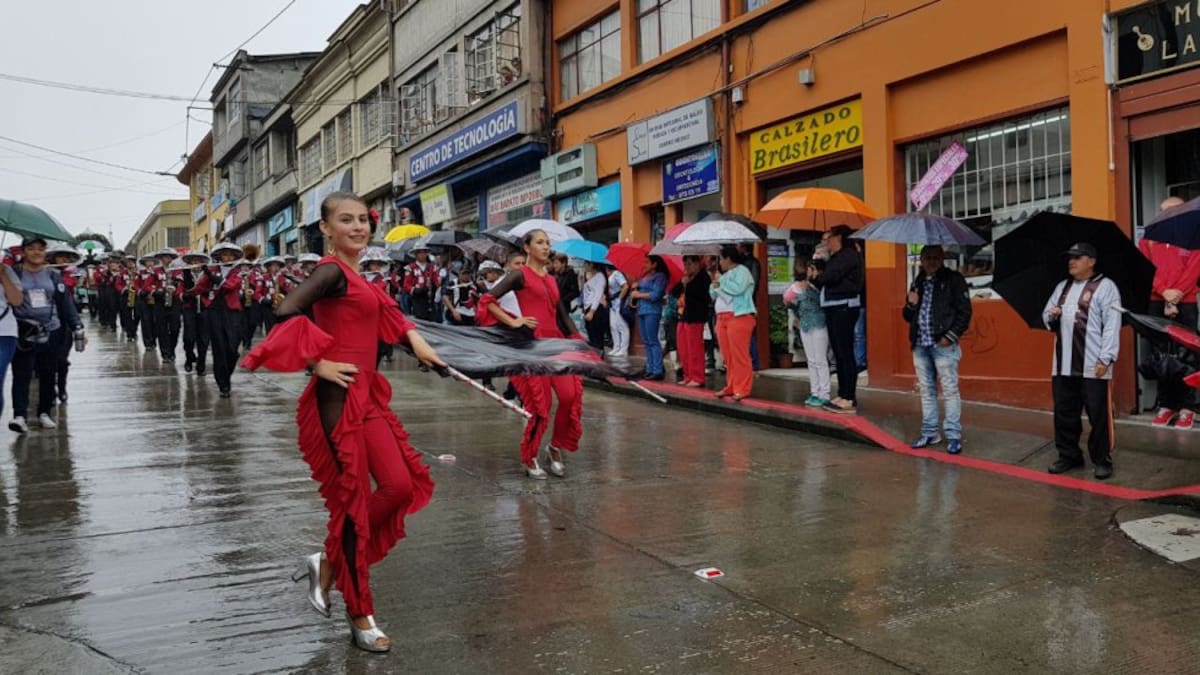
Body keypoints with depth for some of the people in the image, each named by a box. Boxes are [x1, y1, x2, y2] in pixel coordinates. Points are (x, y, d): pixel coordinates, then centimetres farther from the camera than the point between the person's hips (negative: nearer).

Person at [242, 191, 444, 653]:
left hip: (367, 396, 9)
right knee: (353, 500, -1)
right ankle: (360, 616, 13)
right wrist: (320, 365, -19)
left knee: (402, 485, 5)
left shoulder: (354, 276, 15)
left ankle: (329, 562, 21)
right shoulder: (333, 270, -11)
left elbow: (383, 311, 30)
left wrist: (413, 338, 14)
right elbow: (286, 313, -24)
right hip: (338, 399, -9)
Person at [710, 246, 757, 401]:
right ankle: (731, 387, 14)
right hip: (722, 318, 9)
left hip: (739, 317, -9)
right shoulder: (725, 274, 21)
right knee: (728, 356, 9)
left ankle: (742, 389, -9)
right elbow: (714, 295, 23)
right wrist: (714, 281, 7)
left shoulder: (741, 271, -3)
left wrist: (721, 280, -9)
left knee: (739, 356, -9)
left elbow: (738, 288, -21)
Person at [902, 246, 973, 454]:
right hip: (920, 345, 6)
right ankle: (929, 433, 19)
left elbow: (964, 312, -6)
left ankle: (954, 436, 0)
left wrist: (951, 336, -14)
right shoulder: (918, 282, 15)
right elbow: (909, 317, 20)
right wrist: (911, 305, -2)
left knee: (950, 390, -4)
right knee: (926, 390, 11)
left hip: (943, 345, -6)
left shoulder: (954, 280, -3)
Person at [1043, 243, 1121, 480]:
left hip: (1093, 366, -6)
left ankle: (1102, 460, 11)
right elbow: (1046, 316, 22)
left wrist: (1106, 358, -16)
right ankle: (1069, 455, 23)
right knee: (1064, 412, 11)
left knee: (1098, 415, 0)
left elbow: (1112, 325, -10)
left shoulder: (1105, 286, -4)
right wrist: (1051, 315, -3)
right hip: (1064, 365, 6)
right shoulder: (1062, 287, 17)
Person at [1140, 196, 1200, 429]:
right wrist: (1164, 293, -14)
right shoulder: (1149, 240, 11)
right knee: (1159, 355, 2)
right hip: (1156, 304, 2)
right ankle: (1166, 404, 10)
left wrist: (1176, 294, -16)